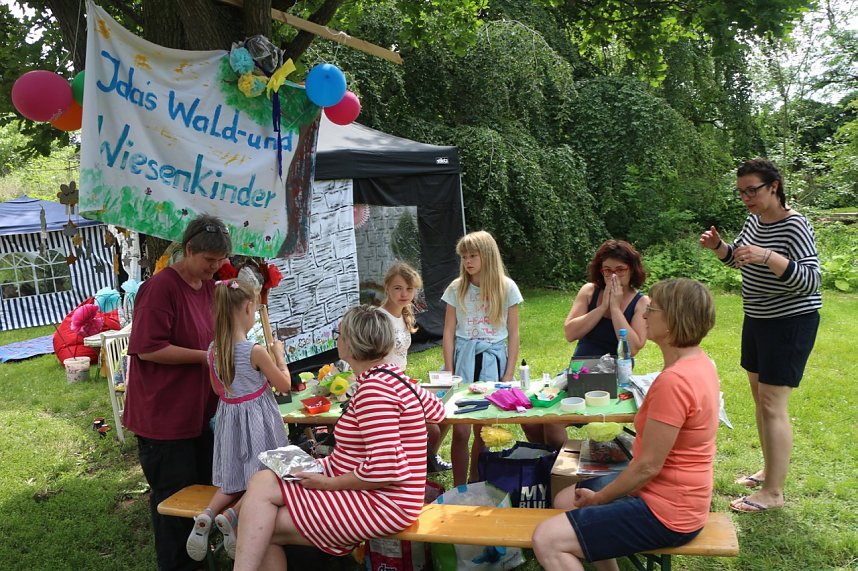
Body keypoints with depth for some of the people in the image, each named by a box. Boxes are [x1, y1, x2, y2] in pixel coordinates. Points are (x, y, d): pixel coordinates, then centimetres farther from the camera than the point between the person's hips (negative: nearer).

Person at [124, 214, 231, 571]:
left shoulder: (209, 286, 7)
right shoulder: (161, 288, -19)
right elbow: (149, 349, -23)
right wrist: (206, 356, -22)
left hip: (200, 411, 8)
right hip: (165, 417, -8)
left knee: (204, 486, 19)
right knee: (175, 495, 6)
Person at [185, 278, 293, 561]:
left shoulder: (213, 350, -4)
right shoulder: (255, 351, -22)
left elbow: (219, 390, 11)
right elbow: (285, 385, -9)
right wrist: (279, 355, 4)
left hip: (229, 418, 6)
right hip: (257, 420, -6)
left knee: (235, 478, 19)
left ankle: (207, 514, -2)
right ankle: (231, 516, -14)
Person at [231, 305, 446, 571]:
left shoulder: (374, 388, -23)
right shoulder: (387, 374, 7)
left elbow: (385, 470, -28)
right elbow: (437, 410, 21)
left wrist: (327, 483, -17)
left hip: (382, 503, -10)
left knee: (261, 485, -13)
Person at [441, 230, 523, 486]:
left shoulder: (507, 288, -1)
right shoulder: (457, 288, 2)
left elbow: (513, 334, 2)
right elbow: (449, 332, 3)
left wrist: (508, 374, -2)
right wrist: (449, 372, -3)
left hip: (493, 359, 0)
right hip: (464, 359, 0)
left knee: (484, 431, 7)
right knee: (460, 431, -4)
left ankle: (474, 485, 23)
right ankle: (458, 489, 9)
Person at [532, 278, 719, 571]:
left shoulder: (673, 381, -29)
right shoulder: (699, 362, 3)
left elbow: (648, 466, -25)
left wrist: (598, 498, -8)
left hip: (665, 513, -10)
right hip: (669, 491, 10)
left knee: (547, 540, -14)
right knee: (564, 501, 20)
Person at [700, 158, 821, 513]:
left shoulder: (794, 227, -20)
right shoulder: (755, 220, 5)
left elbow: (811, 281, -28)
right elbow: (735, 259, 19)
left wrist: (767, 256, -40)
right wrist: (718, 246, -3)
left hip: (790, 324, -9)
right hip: (758, 320, 9)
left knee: (772, 405, -8)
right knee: (760, 397, 15)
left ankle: (774, 492, 2)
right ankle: (769, 470, 30)